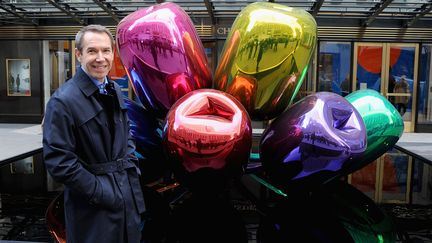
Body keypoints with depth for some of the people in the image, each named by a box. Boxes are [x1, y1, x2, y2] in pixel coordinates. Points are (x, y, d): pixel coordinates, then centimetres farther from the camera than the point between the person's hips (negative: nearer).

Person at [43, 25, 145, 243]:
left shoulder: (114, 91, 6)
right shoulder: (63, 101, -17)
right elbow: (58, 160, -19)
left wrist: (131, 167, 3)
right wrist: (100, 191, -17)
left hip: (128, 195, 7)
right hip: (93, 204, -7)